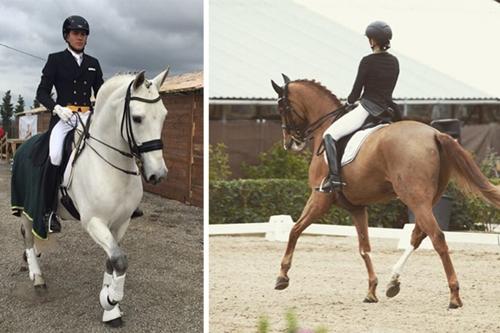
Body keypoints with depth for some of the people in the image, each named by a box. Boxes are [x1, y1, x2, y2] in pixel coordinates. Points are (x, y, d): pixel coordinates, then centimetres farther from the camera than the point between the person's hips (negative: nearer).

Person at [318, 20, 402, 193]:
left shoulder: (367, 61, -12)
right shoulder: (394, 62, 8)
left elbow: (356, 93, -7)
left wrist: (349, 101, 14)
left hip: (367, 109, -8)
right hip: (387, 111, 8)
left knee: (329, 135, -6)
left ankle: (334, 179, -18)